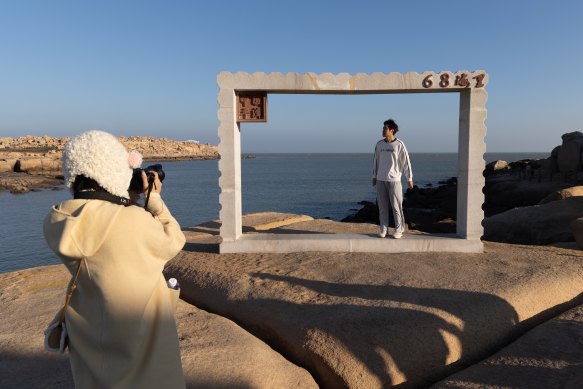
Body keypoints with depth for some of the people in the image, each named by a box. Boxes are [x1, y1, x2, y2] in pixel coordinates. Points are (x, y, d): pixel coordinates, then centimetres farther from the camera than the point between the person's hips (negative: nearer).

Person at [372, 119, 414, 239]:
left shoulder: (399, 145, -6)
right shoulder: (379, 144, 7)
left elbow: (406, 162, -3)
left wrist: (409, 179, -4)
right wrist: (374, 177, 14)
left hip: (394, 180, -4)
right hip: (381, 180, 4)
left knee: (396, 206, 0)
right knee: (382, 206, 6)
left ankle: (399, 230, 10)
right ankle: (383, 229, 15)